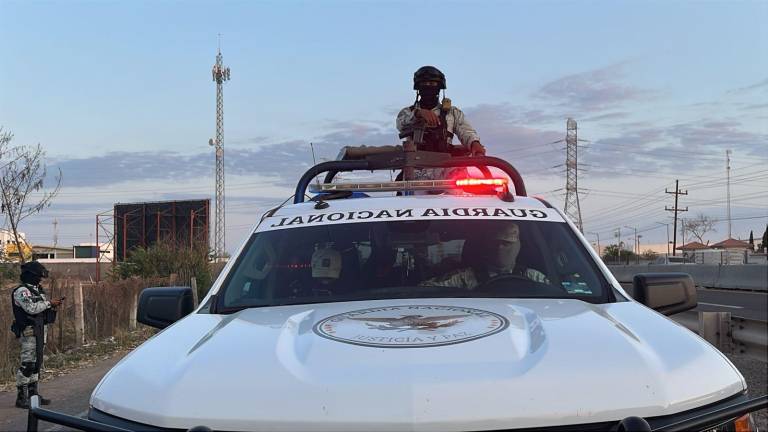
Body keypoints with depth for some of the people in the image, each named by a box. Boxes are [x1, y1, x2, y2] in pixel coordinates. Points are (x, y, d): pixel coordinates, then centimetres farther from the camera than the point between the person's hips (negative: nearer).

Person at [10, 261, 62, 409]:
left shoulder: (36, 290, 16)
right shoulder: (21, 291, -12)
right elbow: (31, 308, -24)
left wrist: (53, 306, 4)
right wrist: (49, 303, -15)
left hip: (39, 331, 9)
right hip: (28, 331, -9)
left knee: (36, 363, 13)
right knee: (27, 364, -9)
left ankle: (33, 393, 20)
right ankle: (22, 397, -5)